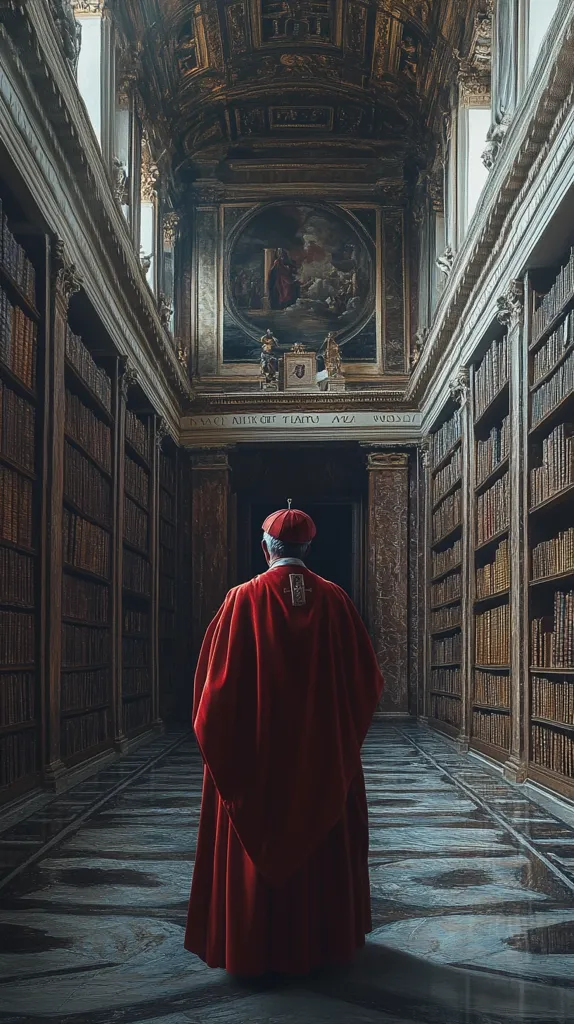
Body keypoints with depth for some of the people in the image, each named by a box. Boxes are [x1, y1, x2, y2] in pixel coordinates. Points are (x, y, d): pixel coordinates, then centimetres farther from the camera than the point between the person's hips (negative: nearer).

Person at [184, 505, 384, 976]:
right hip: (324, 753, 2)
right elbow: (367, 677, 2)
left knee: (257, 843, 8)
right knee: (322, 843, 14)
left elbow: (217, 680, -8)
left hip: (255, 755, -2)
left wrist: (217, 737, 7)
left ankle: (255, 947, 13)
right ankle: (323, 940, 24)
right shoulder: (335, 600, -3)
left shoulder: (243, 600, -9)